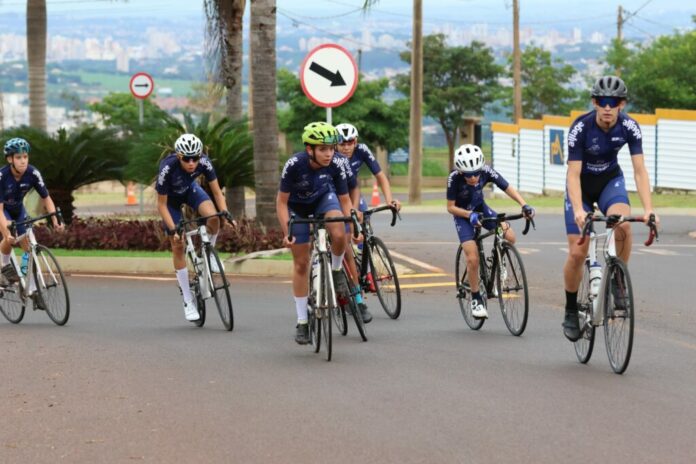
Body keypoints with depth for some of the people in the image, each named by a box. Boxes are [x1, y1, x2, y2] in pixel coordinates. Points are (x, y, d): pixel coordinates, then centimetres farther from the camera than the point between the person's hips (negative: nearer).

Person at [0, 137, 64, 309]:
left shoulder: (32, 173, -24)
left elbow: (46, 198, -16)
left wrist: (55, 220, -30)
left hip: (18, 210, 4)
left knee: (29, 245, -7)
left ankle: (32, 290, 2)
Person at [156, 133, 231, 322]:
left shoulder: (204, 162, -30)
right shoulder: (168, 167, -38)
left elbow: (216, 191, -19)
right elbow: (161, 204, -28)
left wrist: (225, 212, -35)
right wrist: (172, 230, -35)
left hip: (190, 189, 2)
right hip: (171, 197, -2)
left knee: (213, 217, -29)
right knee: (178, 245, -6)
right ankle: (188, 300, 2)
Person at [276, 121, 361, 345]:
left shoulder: (337, 164, -29)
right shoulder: (294, 165, -34)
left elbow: (345, 200, -16)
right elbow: (281, 202, -23)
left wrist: (354, 226, -28)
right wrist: (287, 232, -32)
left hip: (324, 197, 1)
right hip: (298, 206, -1)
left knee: (339, 235, -32)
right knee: (301, 263, 0)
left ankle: (337, 270, 1)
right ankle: (302, 322, 11)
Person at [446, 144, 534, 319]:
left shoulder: (486, 172, -25)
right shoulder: (454, 178, -30)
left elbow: (508, 188, -23)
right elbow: (451, 207, -21)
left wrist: (524, 205, -39)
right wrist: (470, 215, -36)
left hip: (480, 208, 3)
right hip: (462, 214, -3)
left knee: (509, 236, -20)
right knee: (473, 258, -18)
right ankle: (476, 299, -1)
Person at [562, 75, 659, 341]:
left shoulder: (629, 127, -22)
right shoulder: (581, 127, -28)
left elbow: (639, 171, -24)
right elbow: (573, 174, -30)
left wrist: (648, 209, -37)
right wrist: (578, 210, -46)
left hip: (610, 181, 2)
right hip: (582, 185, -2)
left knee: (623, 224, -31)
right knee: (577, 253, -9)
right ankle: (571, 312, 12)